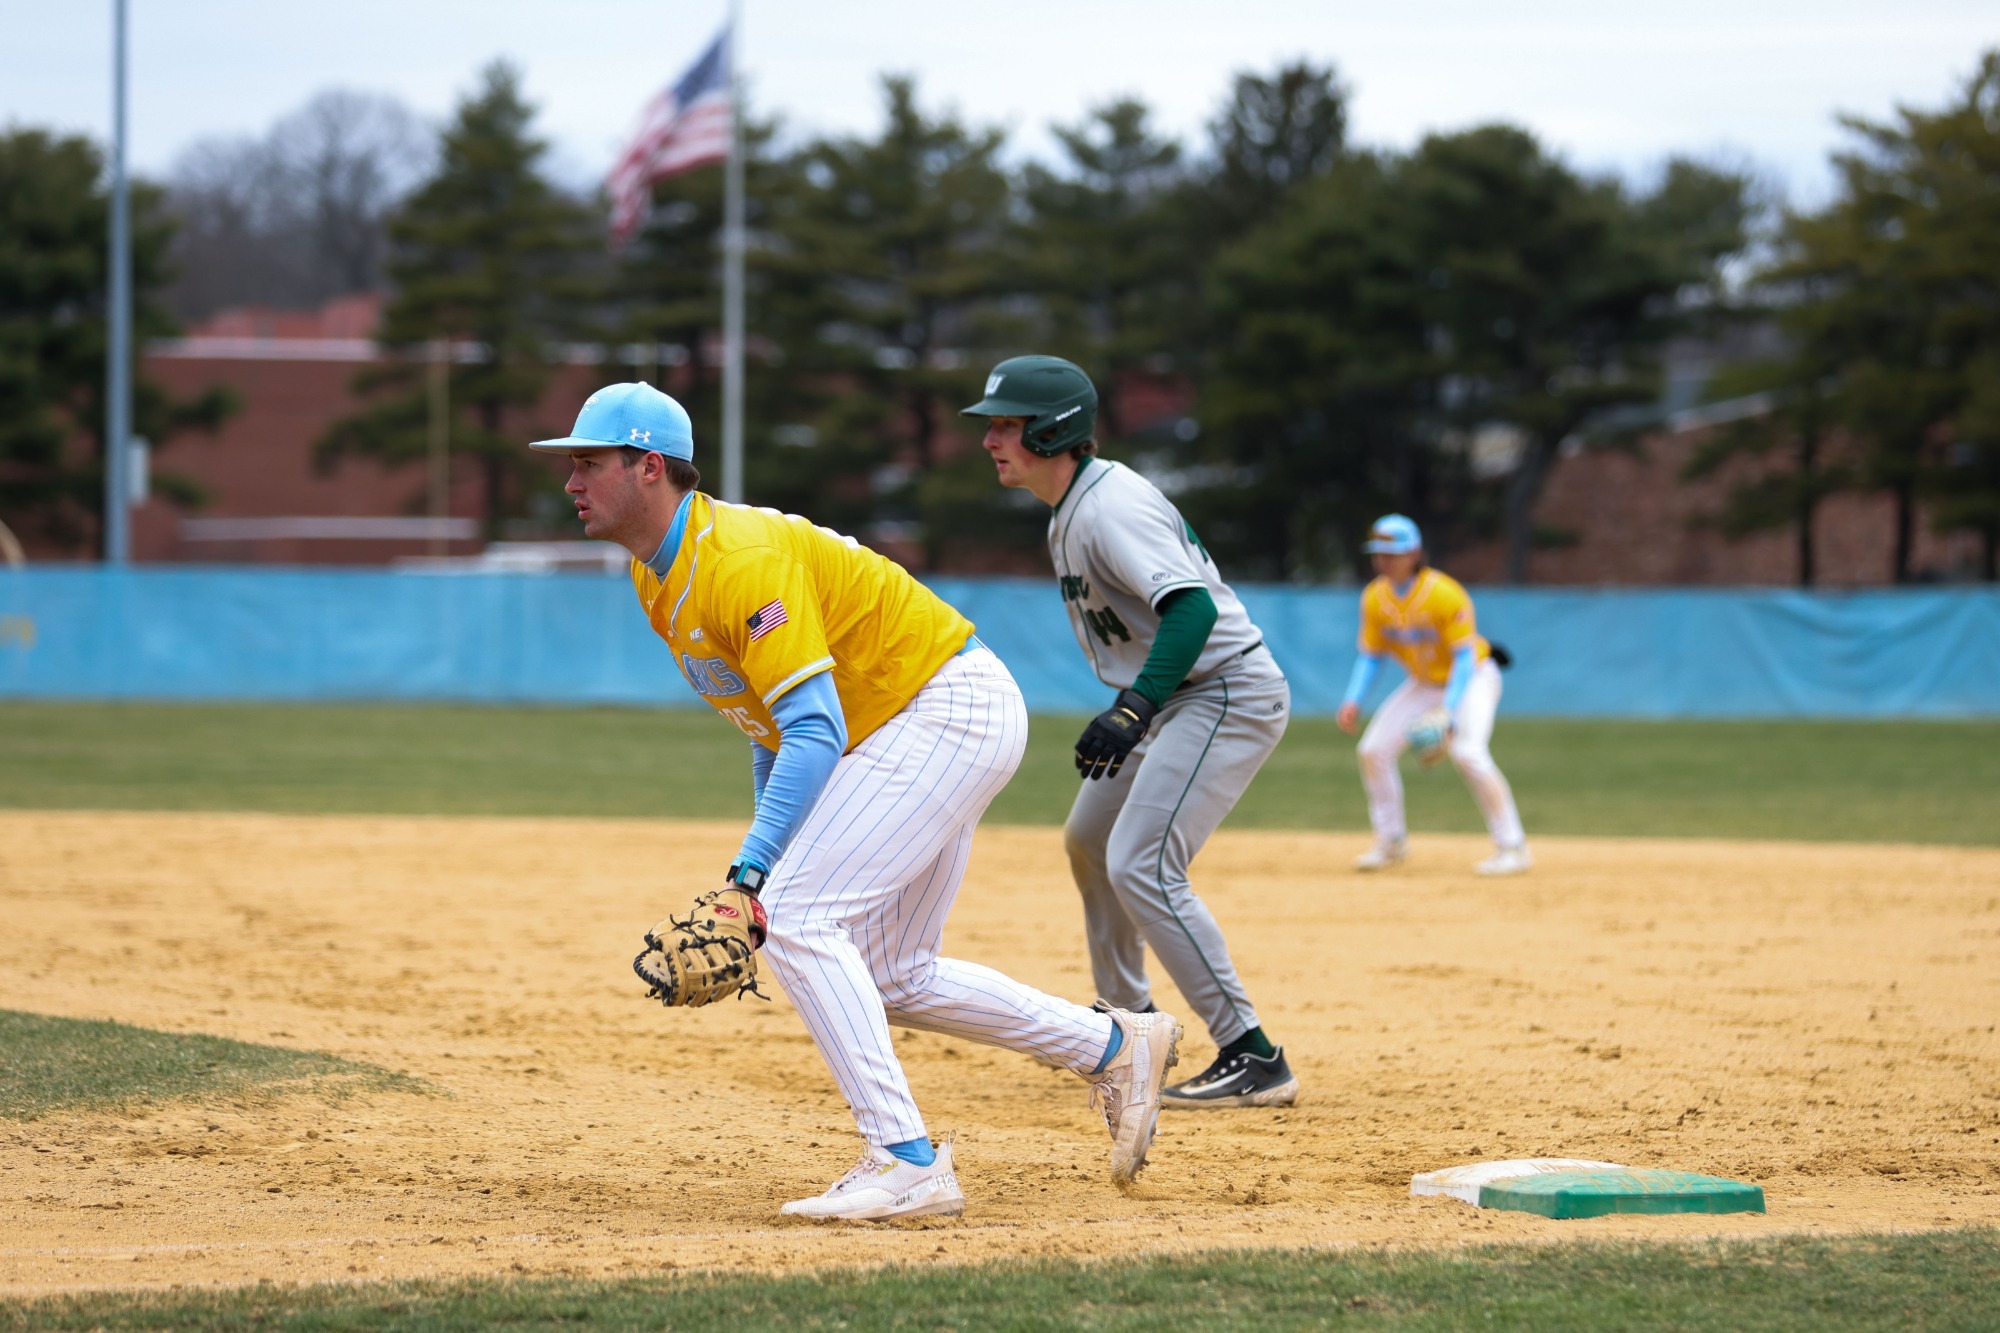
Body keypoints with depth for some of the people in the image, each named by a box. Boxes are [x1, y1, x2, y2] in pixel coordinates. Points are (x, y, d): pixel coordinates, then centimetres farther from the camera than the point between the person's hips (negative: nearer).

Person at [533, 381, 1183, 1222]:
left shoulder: (742, 560, -25)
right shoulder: (657, 575, 6)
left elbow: (816, 734, -30)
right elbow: (772, 722, 16)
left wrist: (753, 869, -36)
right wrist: (766, 859, 14)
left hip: (950, 707, -11)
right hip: (909, 732, 11)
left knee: (797, 920, -20)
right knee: (889, 981, 14)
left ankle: (907, 1163, -21)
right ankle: (1114, 1047, 25)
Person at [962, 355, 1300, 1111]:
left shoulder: (1108, 507, -21)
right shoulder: (1070, 511, 10)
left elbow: (1194, 607, -34)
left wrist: (1133, 709, -43)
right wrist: (1130, 709, 20)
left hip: (1227, 693, -11)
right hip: (1175, 699, 11)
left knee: (1140, 865, -20)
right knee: (1090, 844, 23)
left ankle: (1253, 1060, -21)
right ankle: (1128, 1020, 38)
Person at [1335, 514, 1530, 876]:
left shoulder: (1444, 595, -27)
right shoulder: (1374, 599, -9)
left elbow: (1464, 658, -26)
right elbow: (1370, 656, 1)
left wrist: (1447, 713, -36)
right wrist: (1353, 701, -15)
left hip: (1472, 677, -6)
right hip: (1424, 683, 7)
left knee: (1468, 751, -28)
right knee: (1373, 750, -3)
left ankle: (1512, 848, -21)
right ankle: (1391, 843, 16)